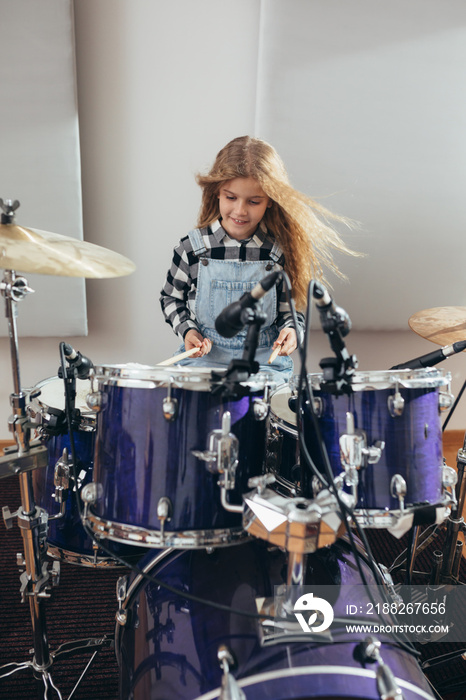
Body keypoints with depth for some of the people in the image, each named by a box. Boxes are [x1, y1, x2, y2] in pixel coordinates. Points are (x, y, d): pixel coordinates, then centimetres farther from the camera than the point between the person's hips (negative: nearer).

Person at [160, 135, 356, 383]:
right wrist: (187, 329, -6)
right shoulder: (192, 247, -4)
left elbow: (290, 308, 7)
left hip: (264, 360, 0)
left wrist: (291, 330, -14)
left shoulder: (279, 252, -5)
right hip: (202, 356, 0)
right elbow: (171, 298, 10)